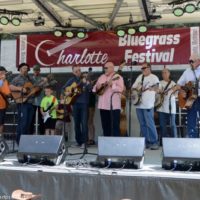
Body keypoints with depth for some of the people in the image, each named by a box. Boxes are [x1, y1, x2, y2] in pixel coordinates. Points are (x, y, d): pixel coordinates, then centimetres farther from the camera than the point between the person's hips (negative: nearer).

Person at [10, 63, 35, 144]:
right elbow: (10, 87, -14)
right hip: (22, 103, -7)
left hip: (30, 103, 7)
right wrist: (21, 89, -23)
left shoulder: (30, 79, 19)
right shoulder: (17, 79, -2)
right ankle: (20, 140, 0)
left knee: (29, 123, 9)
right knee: (22, 122, -8)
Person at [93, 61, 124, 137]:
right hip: (103, 105, 6)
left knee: (115, 126, -6)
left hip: (114, 106, -6)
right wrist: (98, 87, -4)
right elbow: (95, 88, 17)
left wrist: (112, 85, -23)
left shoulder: (117, 77, -3)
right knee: (105, 126, 10)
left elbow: (120, 89, -14)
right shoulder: (101, 77, 16)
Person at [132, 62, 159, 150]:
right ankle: (146, 142, 17)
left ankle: (154, 142, 0)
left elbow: (156, 86, -20)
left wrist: (153, 88, -42)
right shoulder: (139, 77, 16)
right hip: (139, 104, 7)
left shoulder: (154, 77, -3)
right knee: (142, 124, 9)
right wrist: (136, 89, 1)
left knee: (150, 124, -8)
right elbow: (133, 87, 22)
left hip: (148, 105, -7)